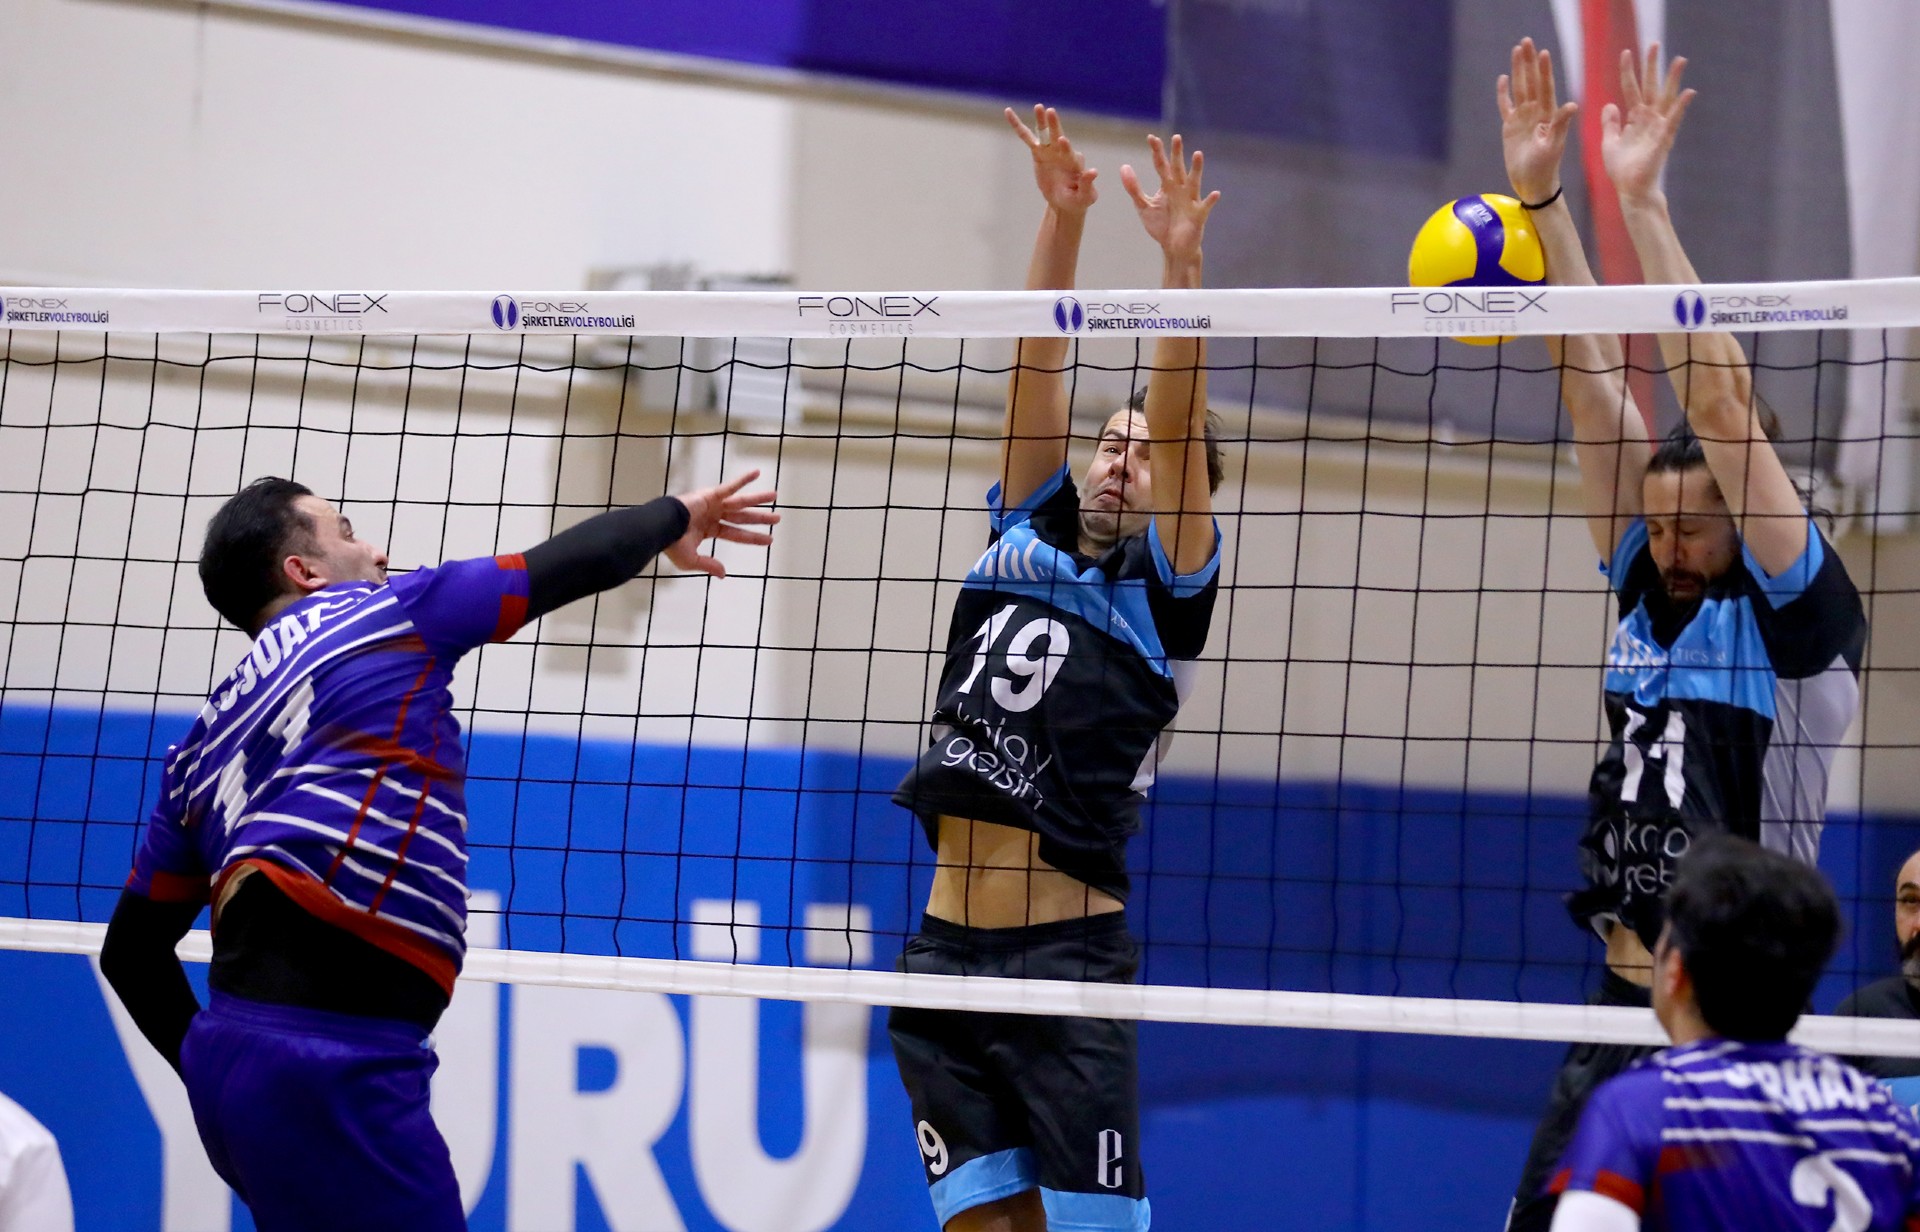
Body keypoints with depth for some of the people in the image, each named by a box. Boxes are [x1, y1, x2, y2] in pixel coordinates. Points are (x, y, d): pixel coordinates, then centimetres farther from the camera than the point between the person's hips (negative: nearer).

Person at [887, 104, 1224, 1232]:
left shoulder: (1166, 587, 3)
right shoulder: (1028, 540, 14)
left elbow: (1179, 423, -10)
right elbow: (1039, 369, 6)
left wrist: (1181, 263, -22)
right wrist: (1063, 217, -4)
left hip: (1068, 961, -5)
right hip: (944, 955, 5)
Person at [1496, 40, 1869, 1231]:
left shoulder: (1800, 610, -6)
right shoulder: (1650, 591, 10)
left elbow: (1718, 394, -15)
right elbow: (1593, 375, 6)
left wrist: (1645, 203, -16)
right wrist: (1542, 195, 2)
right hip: (1625, 1004, 7)